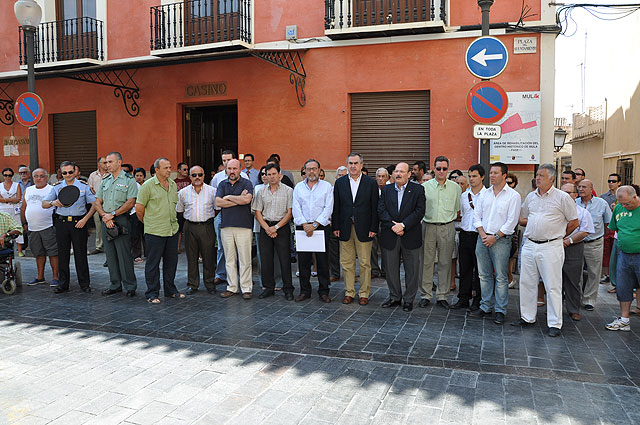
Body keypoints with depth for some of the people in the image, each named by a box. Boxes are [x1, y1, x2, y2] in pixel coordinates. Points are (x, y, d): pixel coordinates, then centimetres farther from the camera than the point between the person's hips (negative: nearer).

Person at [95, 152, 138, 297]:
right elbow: (98, 202, 13)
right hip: (106, 221, 6)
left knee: (124, 254, -5)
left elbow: (130, 203, -12)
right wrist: (105, 216, -5)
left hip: (121, 220, -6)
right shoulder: (105, 181, 16)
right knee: (110, 254, 10)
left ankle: (130, 286, 3)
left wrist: (112, 214, -14)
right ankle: (115, 285, 19)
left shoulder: (129, 180, -3)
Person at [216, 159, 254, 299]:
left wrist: (228, 197, -4)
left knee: (245, 259, -2)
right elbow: (218, 202, -1)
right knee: (229, 259, 8)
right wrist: (238, 200, -6)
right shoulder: (222, 184, 13)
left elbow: (246, 199, -16)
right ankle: (232, 287, 16)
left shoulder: (246, 183, 2)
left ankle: (246, 288, 5)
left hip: (243, 226, -4)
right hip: (226, 226, 4)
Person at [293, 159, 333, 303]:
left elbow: (328, 208, -4)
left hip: (321, 226, -2)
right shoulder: (298, 187, 11)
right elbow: (296, 208, 3)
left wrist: (315, 225, -13)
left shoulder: (327, 186, 4)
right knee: (303, 260, 4)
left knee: (323, 260, 0)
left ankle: (323, 291, 10)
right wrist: (305, 224, -11)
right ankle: (305, 291, 14)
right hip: (303, 227, 2)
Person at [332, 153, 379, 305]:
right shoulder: (339, 183, 7)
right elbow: (336, 207, 7)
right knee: (347, 263, 8)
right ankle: (349, 292, 19)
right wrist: (335, 227, 1)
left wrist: (373, 228, -6)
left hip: (364, 229, -2)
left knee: (365, 263, 4)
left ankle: (364, 294, 15)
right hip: (345, 228, 2)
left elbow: (375, 207, -1)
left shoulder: (371, 183, 1)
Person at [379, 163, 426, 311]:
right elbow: (381, 210, -1)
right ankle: (395, 297, 25)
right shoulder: (386, 189, 8)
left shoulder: (418, 189, 0)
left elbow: (420, 211, -8)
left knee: (412, 269, 5)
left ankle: (409, 299, 18)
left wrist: (403, 225, -16)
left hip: (410, 236, -2)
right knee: (391, 268, 10)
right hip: (389, 236, 3)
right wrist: (393, 226, -14)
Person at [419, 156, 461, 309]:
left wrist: (449, 219, 9)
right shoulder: (425, 186, 4)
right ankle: (425, 295, 12)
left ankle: (442, 296, 15)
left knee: (445, 262, 5)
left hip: (447, 228, 1)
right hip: (428, 227, 0)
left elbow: (458, 208, 13)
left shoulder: (455, 187, 6)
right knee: (426, 261, 2)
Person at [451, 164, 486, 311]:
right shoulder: (464, 195, 12)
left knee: (479, 269, 3)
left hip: (480, 235, -5)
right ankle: (463, 298, 18)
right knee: (464, 268, 9)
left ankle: (477, 300, 14)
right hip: (465, 234, 5)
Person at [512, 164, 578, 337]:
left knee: (553, 286, -1)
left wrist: (558, 235, 5)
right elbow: (522, 219, 22)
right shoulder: (530, 197, 12)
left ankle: (555, 324, 6)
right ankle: (527, 317, 23)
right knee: (526, 283, 10)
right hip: (529, 245, 6)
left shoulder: (562, 197, -4)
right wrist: (535, 222, 5)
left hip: (551, 247, -5)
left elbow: (574, 222, 1)